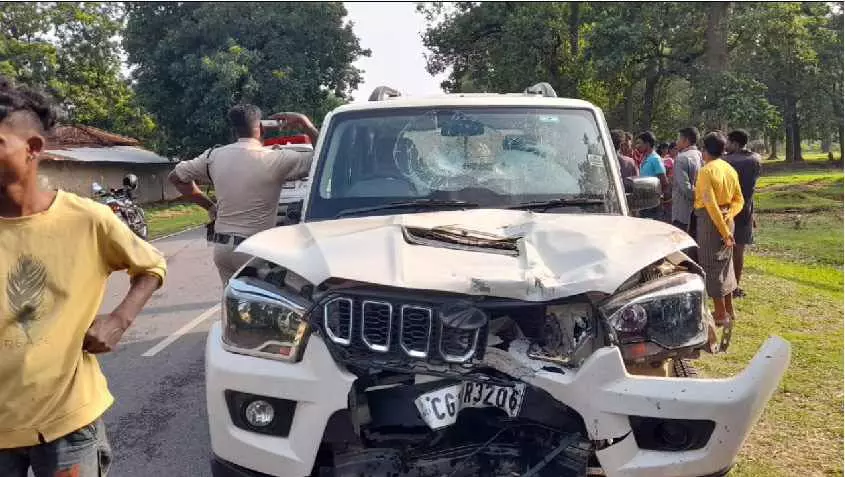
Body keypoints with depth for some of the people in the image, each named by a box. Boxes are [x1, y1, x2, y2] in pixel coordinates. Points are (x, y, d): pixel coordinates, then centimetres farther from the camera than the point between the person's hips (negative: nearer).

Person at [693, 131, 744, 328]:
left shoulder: (706, 171, -15)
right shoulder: (730, 169, 9)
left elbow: (711, 204, -21)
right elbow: (739, 200, 9)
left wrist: (724, 231, -19)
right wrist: (728, 214, -6)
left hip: (710, 221, -8)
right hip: (726, 220, 8)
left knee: (711, 267, 0)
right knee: (724, 264, 18)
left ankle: (721, 315, 4)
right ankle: (729, 310, 26)